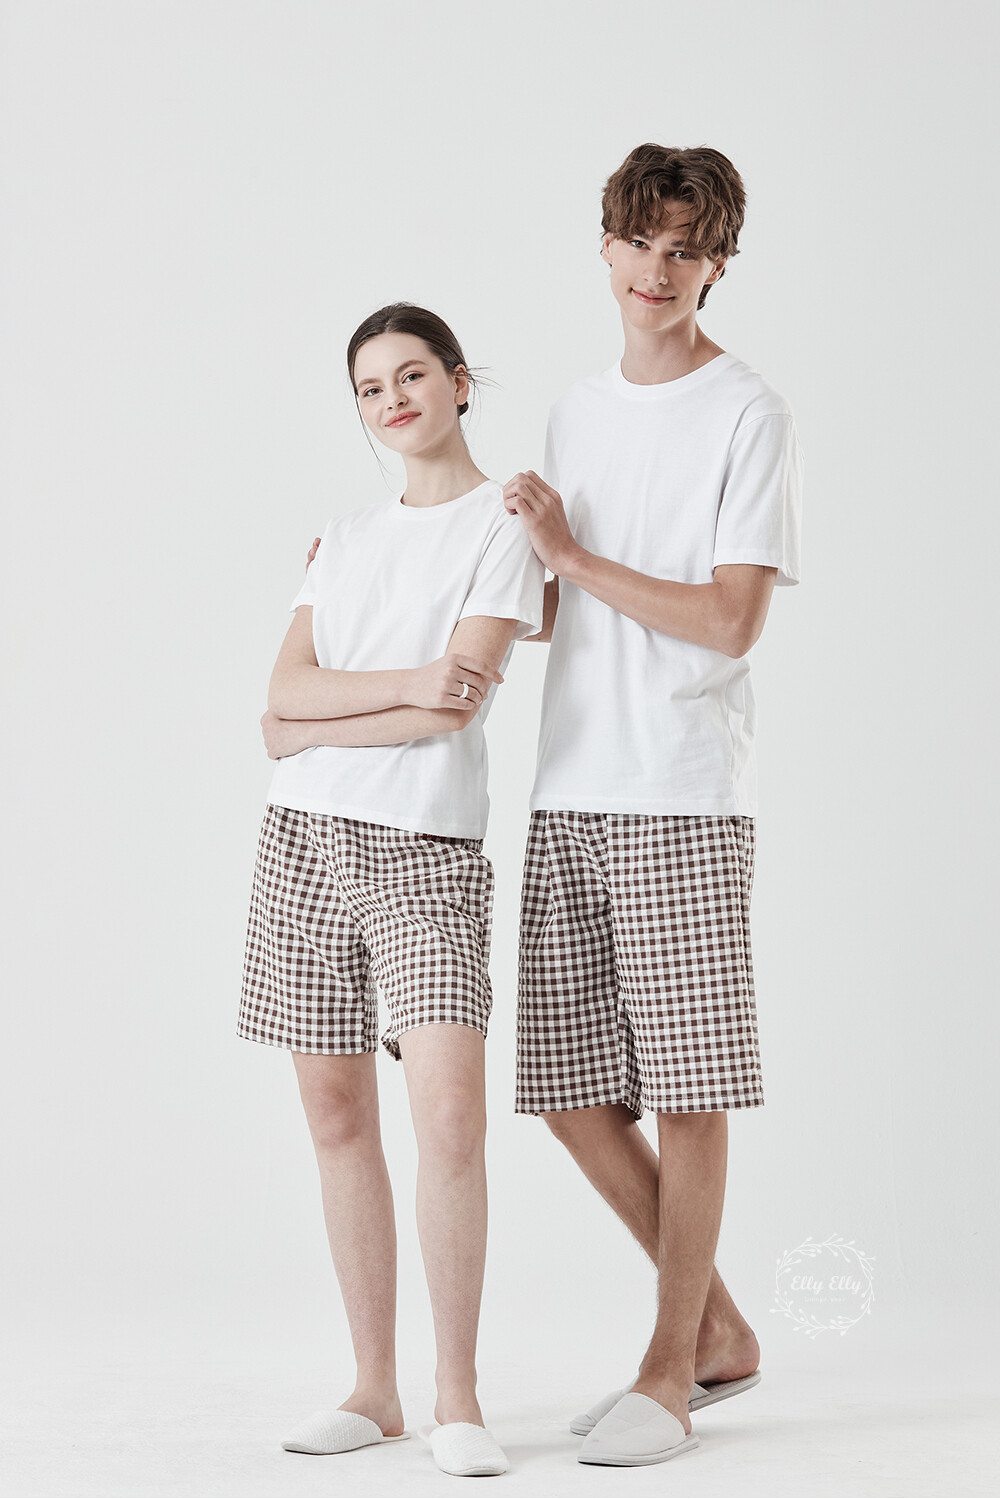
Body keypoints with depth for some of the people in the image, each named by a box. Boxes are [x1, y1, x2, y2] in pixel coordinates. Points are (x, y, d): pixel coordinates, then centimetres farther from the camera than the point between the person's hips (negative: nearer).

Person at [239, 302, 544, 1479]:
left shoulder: (506, 522, 1)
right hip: (305, 839, 5)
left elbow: (456, 706, -11)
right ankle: (374, 1387, 14)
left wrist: (314, 724, -5)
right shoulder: (344, 537, 17)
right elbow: (285, 702, 3)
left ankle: (457, 1393, -5)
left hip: (426, 851, -5)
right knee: (337, 1115, 5)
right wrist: (405, 683, -12)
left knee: (449, 1109, -17)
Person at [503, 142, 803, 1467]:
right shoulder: (577, 411, 17)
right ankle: (719, 1331, 23)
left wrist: (570, 552, -8)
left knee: (687, 1090, -1)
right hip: (567, 799, 7)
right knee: (572, 1092, 7)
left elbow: (729, 622, -12)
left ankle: (670, 1370, 13)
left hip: (685, 802, -6)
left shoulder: (748, 416, -3)